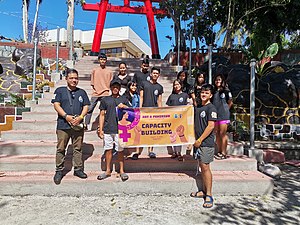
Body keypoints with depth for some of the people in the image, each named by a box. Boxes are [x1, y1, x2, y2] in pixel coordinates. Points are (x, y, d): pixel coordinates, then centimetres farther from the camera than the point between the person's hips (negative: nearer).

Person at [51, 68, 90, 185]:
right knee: (61, 148, 3)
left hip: (78, 125, 2)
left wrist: (80, 117, -9)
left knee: (78, 148, 8)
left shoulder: (82, 92, 14)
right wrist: (66, 116, -15)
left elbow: (86, 106, 9)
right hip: (63, 124, -2)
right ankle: (59, 171, 15)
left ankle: (78, 169, 20)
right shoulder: (60, 91, 7)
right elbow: (56, 105, -2)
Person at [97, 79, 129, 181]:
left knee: (120, 150, 4)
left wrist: (124, 107, -10)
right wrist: (100, 129, 3)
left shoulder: (124, 100, 10)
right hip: (107, 129, 1)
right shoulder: (105, 100, 10)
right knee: (108, 149, 8)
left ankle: (122, 171, 17)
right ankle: (108, 171, 22)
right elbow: (102, 115, 9)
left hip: (120, 129, -1)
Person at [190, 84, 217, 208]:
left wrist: (200, 140, -15)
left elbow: (211, 126, -16)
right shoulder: (198, 107, 14)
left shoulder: (211, 108, -9)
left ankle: (209, 195, 4)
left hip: (206, 142, -7)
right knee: (202, 166, 13)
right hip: (198, 141, 7)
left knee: (205, 167, -5)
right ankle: (203, 191, 25)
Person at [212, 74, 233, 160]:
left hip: (223, 115, -5)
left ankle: (224, 153, 0)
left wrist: (225, 110, 6)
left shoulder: (226, 91, 0)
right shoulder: (214, 91, 14)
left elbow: (230, 102, 5)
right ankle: (219, 152, 16)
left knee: (222, 133, -6)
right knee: (217, 134, 8)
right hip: (215, 114, 6)